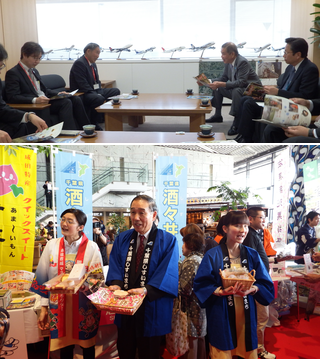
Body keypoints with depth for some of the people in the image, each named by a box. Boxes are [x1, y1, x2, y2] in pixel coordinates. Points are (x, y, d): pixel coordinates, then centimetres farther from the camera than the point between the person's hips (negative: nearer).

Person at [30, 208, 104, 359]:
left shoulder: (91, 247, -7)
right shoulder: (52, 245, 1)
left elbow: (98, 279, -8)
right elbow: (43, 278, 5)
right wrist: (44, 308, 3)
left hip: (85, 310, -2)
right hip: (59, 308, 2)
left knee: (87, 347, 12)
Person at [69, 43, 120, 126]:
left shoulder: (93, 64, 17)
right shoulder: (79, 63, -14)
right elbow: (83, 84, -21)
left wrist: (100, 93, -2)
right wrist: (98, 95, -25)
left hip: (95, 91, 10)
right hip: (81, 94, -10)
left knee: (116, 91, 6)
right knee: (100, 99, -36)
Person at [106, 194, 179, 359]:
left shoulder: (168, 241, -7)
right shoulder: (122, 239, 7)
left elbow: (167, 273, -17)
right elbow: (115, 266, 1)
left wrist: (147, 290, -31)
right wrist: (116, 283, -20)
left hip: (151, 311, -3)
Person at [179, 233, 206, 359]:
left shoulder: (190, 261, -17)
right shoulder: (202, 259, 9)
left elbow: (185, 289, -21)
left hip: (191, 308, -9)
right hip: (202, 306, 9)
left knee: (191, 342, -1)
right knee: (200, 339, 19)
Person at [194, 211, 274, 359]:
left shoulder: (252, 255, 4)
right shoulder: (212, 255, -6)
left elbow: (266, 285, 4)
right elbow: (201, 285, -7)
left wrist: (252, 289, -17)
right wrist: (222, 291, -23)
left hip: (246, 313, 3)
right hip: (221, 315, -3)